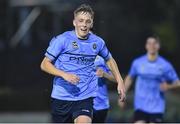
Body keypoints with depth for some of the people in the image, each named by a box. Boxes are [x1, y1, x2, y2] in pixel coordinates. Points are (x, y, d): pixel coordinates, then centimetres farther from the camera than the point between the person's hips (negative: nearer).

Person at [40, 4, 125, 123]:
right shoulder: (62, 40, -7)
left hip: (85, 97, 1)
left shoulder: (98, 42, 4)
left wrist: (120, 82, 17)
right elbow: (45, 64, -6)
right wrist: (64, 74, -21)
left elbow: (109, 60, 24)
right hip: (61, 97, -1)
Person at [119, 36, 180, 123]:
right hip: (141, 106, 1)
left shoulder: (165, 65, -3)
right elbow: (129, 78, 17)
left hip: (157, 108, -1)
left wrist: (168, 86, -19)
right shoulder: (137, 63, 1)